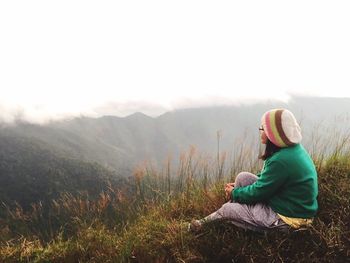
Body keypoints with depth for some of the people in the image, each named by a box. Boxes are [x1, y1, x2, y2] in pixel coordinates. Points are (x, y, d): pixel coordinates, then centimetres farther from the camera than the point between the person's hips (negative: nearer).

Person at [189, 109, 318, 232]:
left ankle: (205, 223, 26)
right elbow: (267, 177, 14)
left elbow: (258, 192, -19)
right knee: (243, 177, 4)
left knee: (227, 209, -6)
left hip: (288, 219, -9)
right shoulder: (293, 149, 2)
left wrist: (234, 193, -1)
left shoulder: (281, 161, -29)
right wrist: (238, 187, 12)